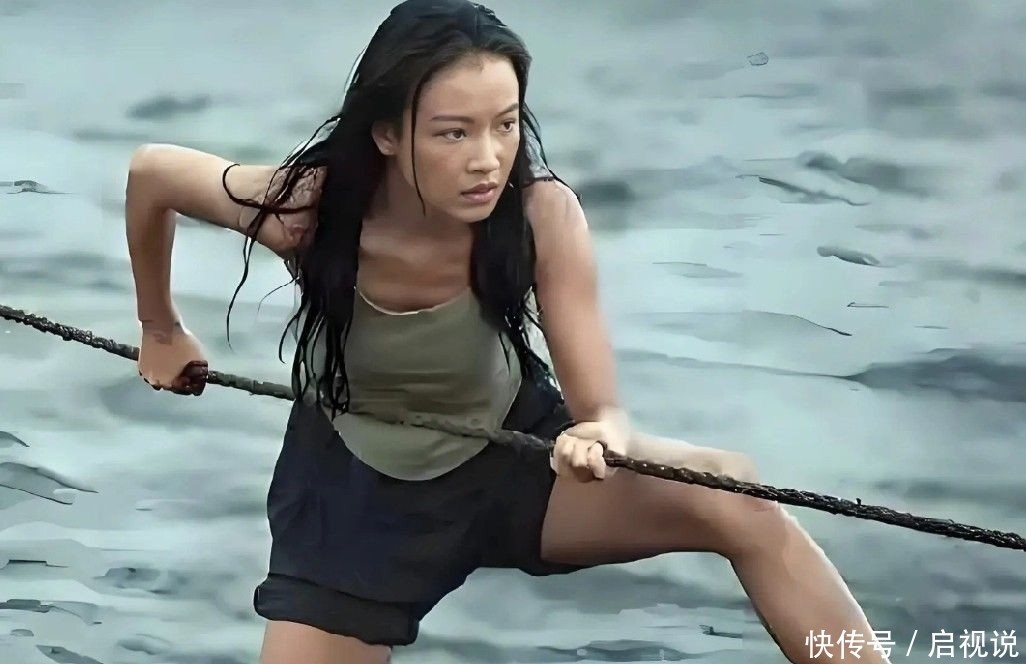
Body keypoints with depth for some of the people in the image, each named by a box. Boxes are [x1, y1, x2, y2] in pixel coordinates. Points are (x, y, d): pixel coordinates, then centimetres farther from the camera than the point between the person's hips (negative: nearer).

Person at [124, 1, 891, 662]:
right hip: (356, 487, 1)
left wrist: (604, 436, -51)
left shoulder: (539, 213, -28)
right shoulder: (307, 208, -28)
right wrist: (162, 331, 5)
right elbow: (151, 172, -9)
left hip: (512, 452, 0)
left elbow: (600, 406, -25)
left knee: (733, 497, -26)